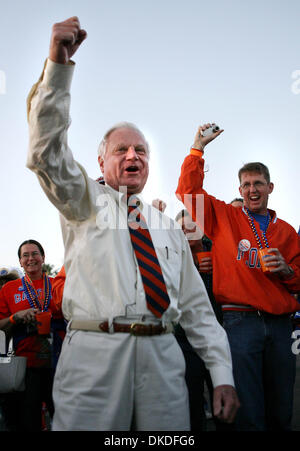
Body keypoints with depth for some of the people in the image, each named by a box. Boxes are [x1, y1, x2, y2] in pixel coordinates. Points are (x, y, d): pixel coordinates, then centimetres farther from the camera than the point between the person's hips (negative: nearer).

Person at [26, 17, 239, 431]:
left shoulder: (168, 227, 21)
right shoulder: (84, 202, 13)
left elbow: (196, 305, 16)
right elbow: (48, 152, -6)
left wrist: (222, 375, 7)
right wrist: (58, 65, -15)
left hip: (162, 355, 3)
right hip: (95, 351, -3)